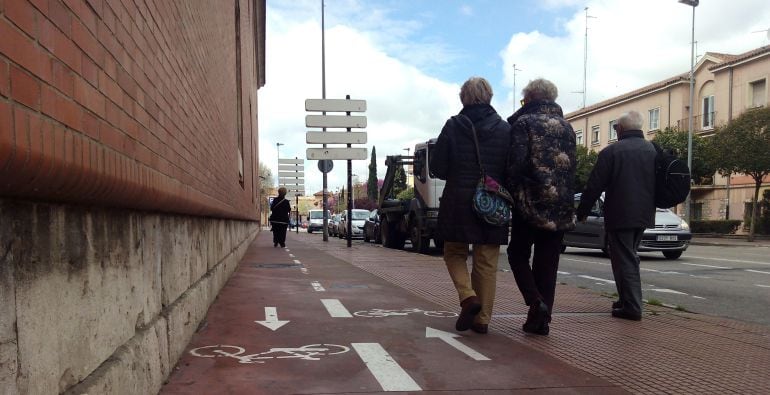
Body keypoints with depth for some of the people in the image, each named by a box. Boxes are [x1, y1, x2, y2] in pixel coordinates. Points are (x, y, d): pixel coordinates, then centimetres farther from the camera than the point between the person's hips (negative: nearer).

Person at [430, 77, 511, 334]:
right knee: (487, 261, 10)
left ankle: (468, 296, -6)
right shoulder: (505, 129, -1)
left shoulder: (453, 127, -6)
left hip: (458, 202, -2)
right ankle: (482, 318, 14)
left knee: (454, 254, 16)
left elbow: (437, 168, -4)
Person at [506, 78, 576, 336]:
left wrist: (512, 191, -4)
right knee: (547, 262, 10)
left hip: (530, 202, -5)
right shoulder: (566, 126, 13)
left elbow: (516, 161, -15)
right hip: (561, 206, 5)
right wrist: (566, 198, 15)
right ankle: (542, 319, 11)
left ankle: (536, 302, -9)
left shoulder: (523, 123, -4)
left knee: (518, 255, 11)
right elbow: (572, 164, 12)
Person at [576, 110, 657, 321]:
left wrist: (582, 212, -1)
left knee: (624, 259, 0)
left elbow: (594, 186, -11)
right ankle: (628, 299, 26)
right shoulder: (654, 150, 6)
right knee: (630, 257, 20)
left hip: (620, 215, -6)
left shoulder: (611, 151, -12)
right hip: (644, 215, 6)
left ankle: (632, 306, -1)